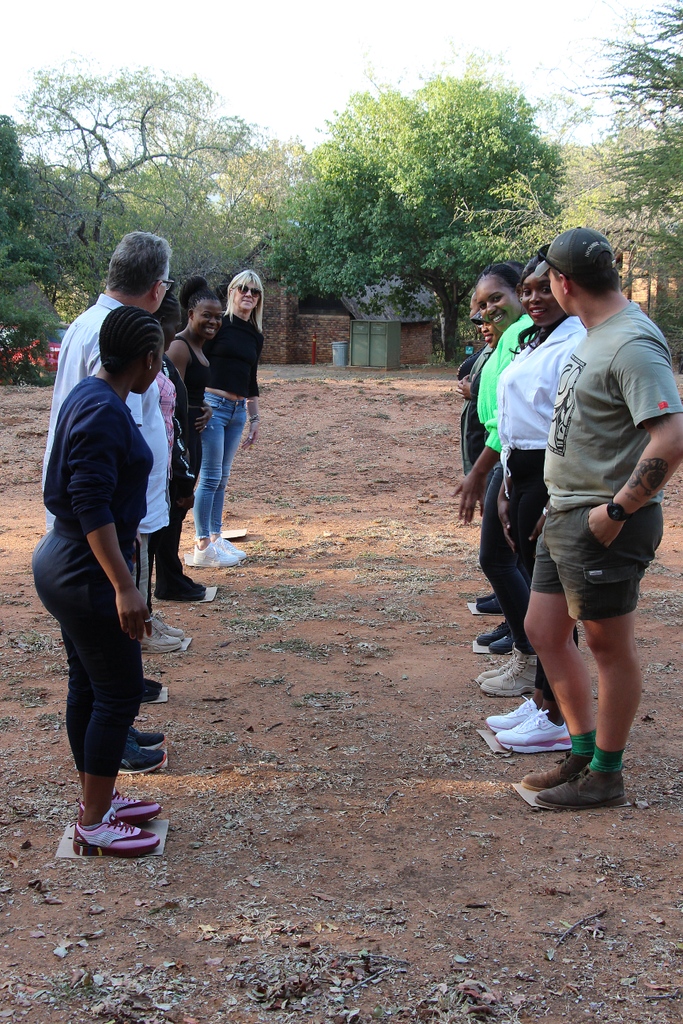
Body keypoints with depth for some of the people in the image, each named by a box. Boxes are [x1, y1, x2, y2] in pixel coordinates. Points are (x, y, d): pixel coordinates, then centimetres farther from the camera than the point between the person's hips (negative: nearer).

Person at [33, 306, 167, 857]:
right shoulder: (104, 412, -23)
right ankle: (95, 826, 11)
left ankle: (96, 799, 32)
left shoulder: (92, 395, 8)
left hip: (68, 565, 10)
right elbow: (91, 506, -27)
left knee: (89, 686, 18)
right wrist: (124, 587, -29)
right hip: (86, 574, -10)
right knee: (119, 693, -1)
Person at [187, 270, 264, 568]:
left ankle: (215, 538, 20)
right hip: (211, 405, -7)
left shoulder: (255, 337, 15)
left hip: (237, 410, 7)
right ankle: (202, 547, -1)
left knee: (222, 479, 12)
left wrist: (254, 419, 20)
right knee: (210, 477, -6)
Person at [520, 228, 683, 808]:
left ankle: (605, 777, 18)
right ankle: (583, 754, 29)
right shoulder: (596, 335, 11)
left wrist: (616, 510, -23)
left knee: (611, 649, 4)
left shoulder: (633, 344, -20)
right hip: (565, 516, 10)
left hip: (604, 526, -10)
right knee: (545, 631, 15)